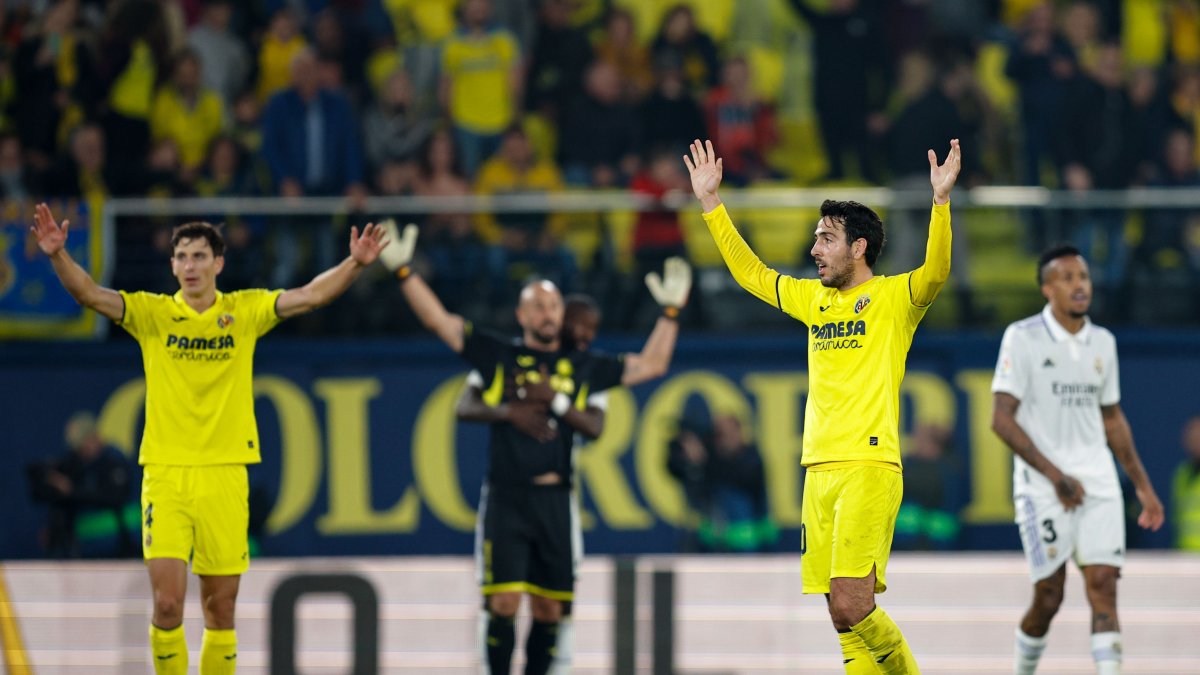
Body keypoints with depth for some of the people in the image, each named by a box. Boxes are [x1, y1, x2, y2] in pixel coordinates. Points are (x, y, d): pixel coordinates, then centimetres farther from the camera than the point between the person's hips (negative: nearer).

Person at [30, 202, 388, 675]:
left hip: (225, 476, 1)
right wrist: (58, 255, -27)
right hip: (165, 473, -1)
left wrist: (355, 264, -18)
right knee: (167, 603, -11)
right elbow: (90, 294, -9)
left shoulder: (245, 312, 5)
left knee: (221, 610, 6)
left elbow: (311, 295, -3)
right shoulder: (151, 313, 2)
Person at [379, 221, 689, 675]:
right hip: (505, 497, -3)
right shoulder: (499, 357, 7)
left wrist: (670, 311, 17)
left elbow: (651, 365, 21)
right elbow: (438, 320, 4)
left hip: (555, 499, 3)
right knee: (504, 600, -10)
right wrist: (403, 271, -2)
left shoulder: (583, 368, 14)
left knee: (549, 605, 4)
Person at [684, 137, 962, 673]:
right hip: (819, 469, 7)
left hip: (869, 467, -7)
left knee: (851, 604, -15)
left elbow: (936, 271, -19)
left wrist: (941, 201, -31)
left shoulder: (894, 297, -1)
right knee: (840, 614, 1)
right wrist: (711, 203, 27)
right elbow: (750, 273, 28)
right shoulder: (813, 298, 18)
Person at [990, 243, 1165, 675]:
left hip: (1098, 485, 4)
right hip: (1043, 489, -4)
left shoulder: (1103, 342, 11)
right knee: (1049, 597, -4)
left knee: (1103, 586, -9)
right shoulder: (1023, 338, -6)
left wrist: (1143, 486, 20)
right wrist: (1056, 475, -16)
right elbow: (1002, 420, -11)